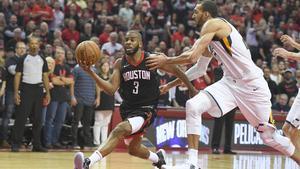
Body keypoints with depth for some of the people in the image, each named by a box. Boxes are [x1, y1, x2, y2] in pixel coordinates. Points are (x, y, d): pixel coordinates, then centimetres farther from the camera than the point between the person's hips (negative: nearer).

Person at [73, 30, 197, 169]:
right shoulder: (120, 63, -1)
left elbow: (176, 71, 4)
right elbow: (111, 89, -10)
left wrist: (193, 90, 11)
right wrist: (90, 72, -22)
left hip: (146, 110, -6)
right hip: (128, 109, 6)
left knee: (120, 129, -32)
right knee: (134, 149, 20)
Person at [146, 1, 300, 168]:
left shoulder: (213, 24, -11)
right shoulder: (210, 37, 16)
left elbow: (192, 57, -19)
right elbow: (199, 69, 27)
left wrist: (166, 61, -5)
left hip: (252, 84, -8)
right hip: (230, 83, 8)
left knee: (269, 135, 0)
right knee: (193, 106, -13)